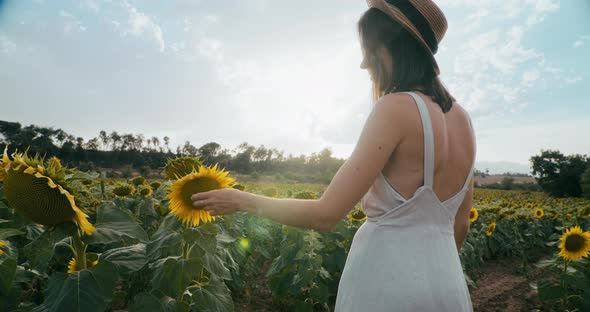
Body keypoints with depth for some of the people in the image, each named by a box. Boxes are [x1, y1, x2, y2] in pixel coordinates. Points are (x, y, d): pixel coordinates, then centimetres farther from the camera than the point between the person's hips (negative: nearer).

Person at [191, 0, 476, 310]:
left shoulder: (396, 107, -18)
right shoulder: (462, 118, 5)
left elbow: (325, 215, -21)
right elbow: (460, 225, 11)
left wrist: (242, 200, -8)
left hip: (389, 285, -7)